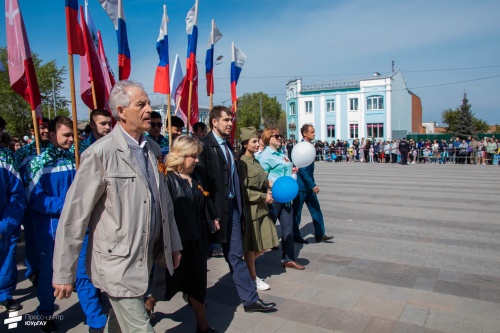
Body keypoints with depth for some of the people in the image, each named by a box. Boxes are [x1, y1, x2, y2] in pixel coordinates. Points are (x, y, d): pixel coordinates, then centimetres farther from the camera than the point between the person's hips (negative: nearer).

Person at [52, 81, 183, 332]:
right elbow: (73, 215, -14)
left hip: (146, 258, 6)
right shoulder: (100, 153, -15)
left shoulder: (153, 149, 5)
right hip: (118, 262, -6)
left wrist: (173, 244, 15)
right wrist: (63, 273, -10)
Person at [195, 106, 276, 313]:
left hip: (233, 206, 6)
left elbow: (234, 179, 12)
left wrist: (241, 209, 11)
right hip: (216, 207, -6)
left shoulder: (227, 145, 12)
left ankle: (250, 299, 20)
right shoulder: (204, 145, -12)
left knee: (235, 255, 12)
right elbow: (203, 181, -17)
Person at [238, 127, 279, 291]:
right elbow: (243, 190, -17)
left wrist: (268, 190, 3)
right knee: (251, 246, 6)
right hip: (250, 208, -8)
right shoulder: (242, 163, -14)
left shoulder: (255, 161, 11)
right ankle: (253, 278, 21)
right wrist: (263, 196, -15)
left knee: (265, 244, 13)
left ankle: (246, 264, 33)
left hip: (261, 208, 8)